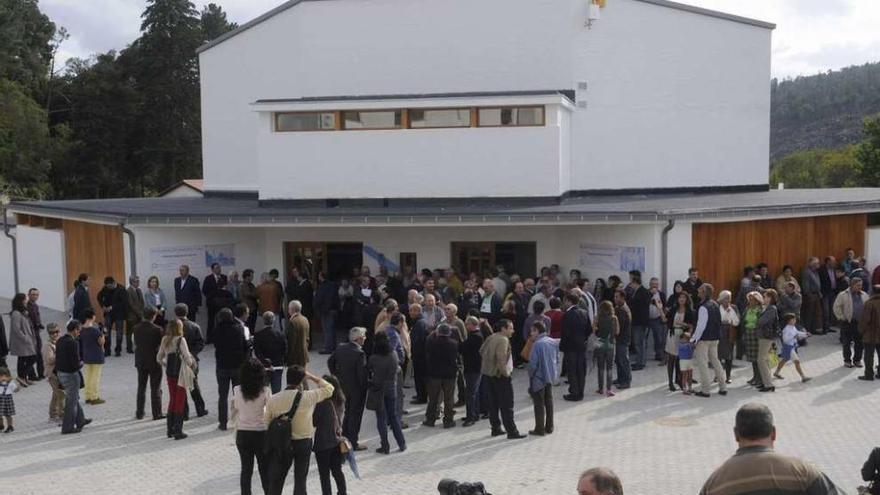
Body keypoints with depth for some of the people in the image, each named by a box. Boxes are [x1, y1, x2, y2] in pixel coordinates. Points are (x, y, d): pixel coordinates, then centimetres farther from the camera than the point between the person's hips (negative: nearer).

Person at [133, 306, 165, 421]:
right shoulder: (157, 329, -19)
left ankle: (139, 413, 22)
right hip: (154, 361, -4)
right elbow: (162, 343, -14)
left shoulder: (136, 328, -5)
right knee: (156, 389, 6)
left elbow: (136, 342, 3)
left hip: (140, 361, 4)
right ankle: (157, 414, 9)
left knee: (141, 388, 16)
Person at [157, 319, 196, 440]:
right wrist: (191, 363, 3)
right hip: (181, 374, -6)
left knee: (172, 400, 17)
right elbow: (187, 357, -18)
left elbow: (159, 358, 9)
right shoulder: (180, 340, -15)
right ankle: (178, 431, 4)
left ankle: (170, 430, 22)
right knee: (180, 401, 2)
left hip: (170, 374, 6)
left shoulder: (165, 340, 4)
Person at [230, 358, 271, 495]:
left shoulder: (237, 391, -9)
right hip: (261, 433, -2)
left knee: (246, 469, 14)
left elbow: (233, 411, 0)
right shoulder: (265, 391, -15)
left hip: (242, 434, 2)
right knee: (264, 469, 11)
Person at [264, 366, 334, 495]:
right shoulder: (308, 397, -13)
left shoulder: (273, 399, -9)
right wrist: (311, 377, 7)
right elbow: (329, 388, 2)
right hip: (303, 443, -1)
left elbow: (267, 423, -1)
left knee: (276, 480, 12)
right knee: (300, 479, 11)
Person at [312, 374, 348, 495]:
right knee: (337, 470, 18)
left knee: (324, 474, 5)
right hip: (336, 441, 6)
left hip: (323, 443, -6)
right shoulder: (340, 402, -1)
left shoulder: (322, 404, -21)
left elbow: (313, 421, -11)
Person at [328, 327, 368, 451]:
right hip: (356, 389, -7)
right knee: (356, 414, 7)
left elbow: (330, 362, 9)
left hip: (343, 386, 7)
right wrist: (364, 388, -11)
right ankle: (353, 443, 15)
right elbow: (362, 374, -24)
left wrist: (336, 376, 16)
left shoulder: (340, 348, -3)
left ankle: (345, 438, 34)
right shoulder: (360, 354, -25)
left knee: (348, 412, 24)